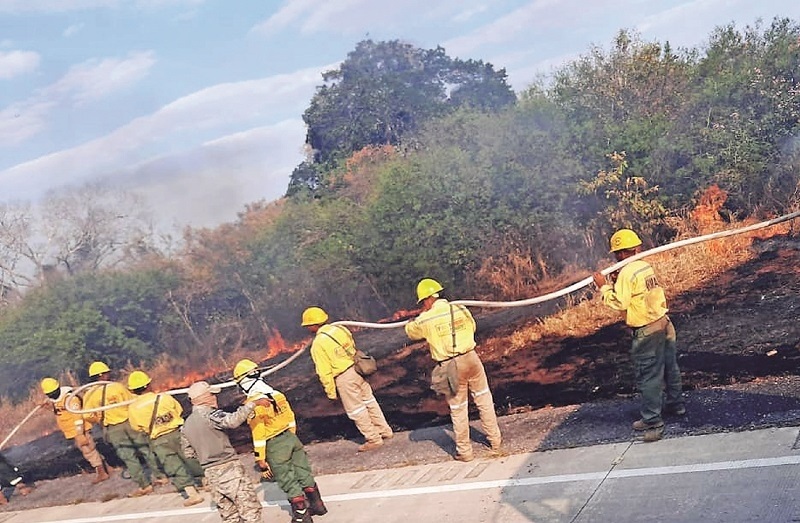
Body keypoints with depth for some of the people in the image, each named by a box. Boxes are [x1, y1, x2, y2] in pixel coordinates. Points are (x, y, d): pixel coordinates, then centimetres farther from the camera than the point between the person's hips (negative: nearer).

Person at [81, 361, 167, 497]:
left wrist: (100, 420, 12)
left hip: (113, 429, 1)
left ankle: (144, 485, 8)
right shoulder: (117, 386, -10)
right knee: (146, 450, 13)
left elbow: (87, 416, -6)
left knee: (129, 457, 7)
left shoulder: (89, 394, -5)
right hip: (129, 422, -1)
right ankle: (159, 476, 19)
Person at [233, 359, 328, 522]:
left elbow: (258, 432, -17)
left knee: (288, 481, 6)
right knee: (304, 473, 18)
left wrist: (260, 457, -11)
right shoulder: (277, 394, 4)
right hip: (290, 438, 7)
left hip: (274, 446, -7)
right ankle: (317, 504, 30)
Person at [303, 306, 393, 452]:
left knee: (356, 410, 7)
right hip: (357, 369, 7)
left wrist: (330, 391, -4)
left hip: (344, 377, -7)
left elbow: (324, 371, -12)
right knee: (369, 401, 19)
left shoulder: (318, 344, -14)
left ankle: (373, 439, 15)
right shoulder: (340, 328, 4)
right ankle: (385, 431, 29)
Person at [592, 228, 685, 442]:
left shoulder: (627, 273, -18)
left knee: (649, 376, -2)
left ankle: (652, 421, 3)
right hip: (663, 322, 9)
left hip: (647, 331, -9)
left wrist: (605, 287, -11)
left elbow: (619, 303, -20)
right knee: (669, 367, 22)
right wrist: (617, 283, 8)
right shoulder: (646, 266, 7)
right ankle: (675, 403, 39)